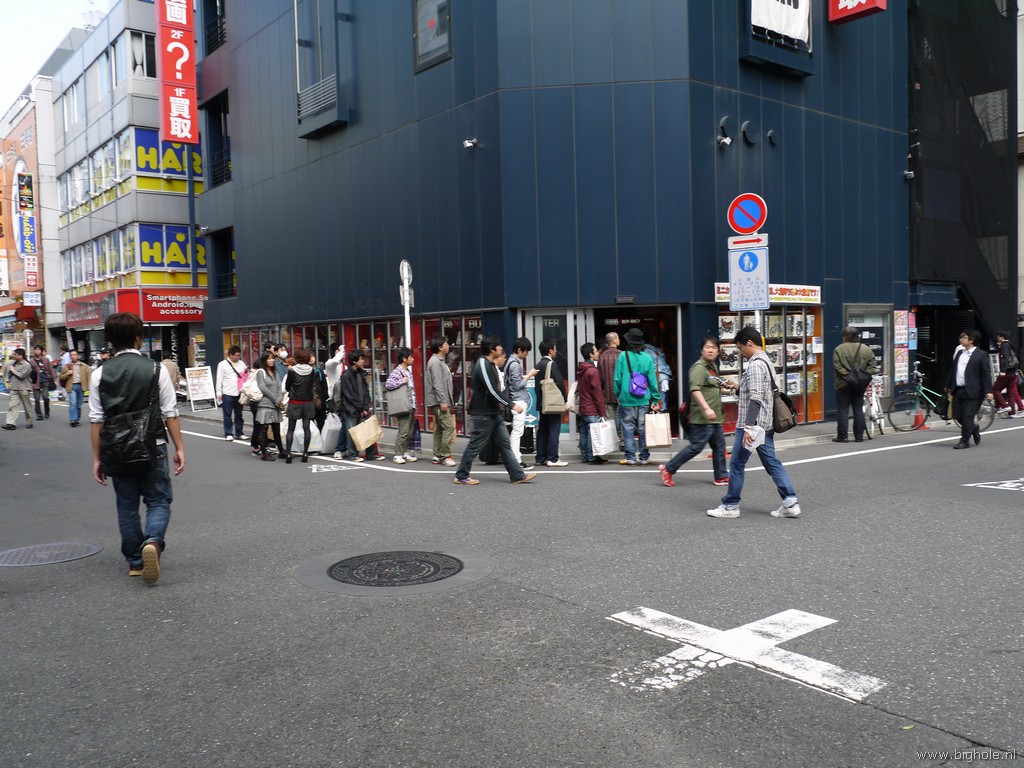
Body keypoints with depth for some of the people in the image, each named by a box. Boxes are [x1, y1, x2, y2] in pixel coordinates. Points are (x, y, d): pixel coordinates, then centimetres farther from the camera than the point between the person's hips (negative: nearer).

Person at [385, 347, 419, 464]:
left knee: (409, 432, 11)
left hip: (411, 406, 9)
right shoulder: (397, 372, -11)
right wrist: (402, 381, -20)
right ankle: (398, 455, -2)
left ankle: (405, 453, 19)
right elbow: (388, 384, -24)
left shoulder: (408, 371, 16)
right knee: (403, 431, -8)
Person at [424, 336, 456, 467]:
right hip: (438, 402, -10)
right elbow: (437, 384, -20)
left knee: (440, 428, 11)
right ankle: (445, 456, -8)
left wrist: (448, 401, 20)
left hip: (443, 401, 10)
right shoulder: (435, 362, -14)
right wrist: (442, 401, -22)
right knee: (448, 427, -12)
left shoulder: (441, 361, 18)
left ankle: (437, 456, 15)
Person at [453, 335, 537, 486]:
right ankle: (461, 476, 11)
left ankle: (517, 475, 10)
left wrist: (500, 403, 11)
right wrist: (511, 405, -21)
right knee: (475, 446, 0)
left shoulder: (490, 365, 13)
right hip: (483, 414, -10)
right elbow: (492, 390, -24)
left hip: (493, 413, 10)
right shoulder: (483, 365, -18)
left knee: (505, 444, 8)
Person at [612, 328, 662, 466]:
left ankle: (631, 457, 6)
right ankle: (644, 457, 12)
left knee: (628, 428, 6)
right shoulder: (647, 358, -2)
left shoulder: (623, 356, -6)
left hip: (626, 399, -2)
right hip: (644, 401, 2)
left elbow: (617, 379, -4)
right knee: (643, 429, 9)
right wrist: (656, 399, 8)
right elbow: (652, 380, 1)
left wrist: (617, 395, 10)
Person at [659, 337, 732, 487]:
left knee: (719, 446, 13)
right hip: (702, 417, -10)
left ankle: (721, 477, 23)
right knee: (696, 446, -8)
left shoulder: (713, 367, 17)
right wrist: (706, 408, -33)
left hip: (714, 417, 10)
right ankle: (668, 469, 0)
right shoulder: (699, 367, -14)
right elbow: (695, 390, -26)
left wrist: (723, 385, 14)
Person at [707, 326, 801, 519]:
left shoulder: (755, 364, -17)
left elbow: (755, 398, -24)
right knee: (772, 462, 10)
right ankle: (791, 503, 4)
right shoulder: (766, 361, 15)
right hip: (766, 424, 10)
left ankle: (730, 506, 11)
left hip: (753, 424, -10)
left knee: (737, 464, 2)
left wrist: (748, 427, -26)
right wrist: (739, 386, 30)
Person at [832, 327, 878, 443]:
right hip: (860, 385, 4)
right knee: (859, 410, 10)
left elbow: (837, 366, -16)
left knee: (843, 411, 1)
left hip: (843, 384, -4)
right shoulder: (866, 349, 4)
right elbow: (872, 365, 1)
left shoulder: (839, 349, -8)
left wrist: (847, 375, -13)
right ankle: (859, 436, 13)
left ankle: (843, 436, 1)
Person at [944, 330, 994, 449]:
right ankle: (974, 429, 35)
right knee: (957, 415, 9)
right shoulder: (959, 353, 13)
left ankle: (964, 441, 7)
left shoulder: (981, 355, -6)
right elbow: (953, 370, 20)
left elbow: (986, 374, -9)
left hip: (972, 392, -7)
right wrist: (948, 385, 25)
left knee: (967, 417, -3)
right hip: (958, 390, 7)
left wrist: (988, 391, -15)